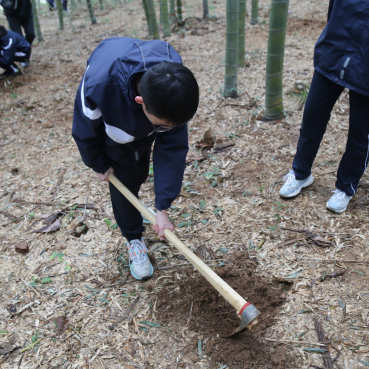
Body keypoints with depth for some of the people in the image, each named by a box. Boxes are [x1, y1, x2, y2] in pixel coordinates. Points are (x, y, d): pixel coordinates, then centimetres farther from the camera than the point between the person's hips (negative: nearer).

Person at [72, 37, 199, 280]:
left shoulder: (175, 88, -38)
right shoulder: (97, 85, -47)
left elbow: (173, 147, -31)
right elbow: (84, 132, -25)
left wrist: (163, 207, -29)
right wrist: (99, 165, -8)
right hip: (111, 124, -3)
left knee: (139, 176, 19)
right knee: (124, 181, -5)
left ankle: (132, 208, 52)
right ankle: (134, 239, 17)